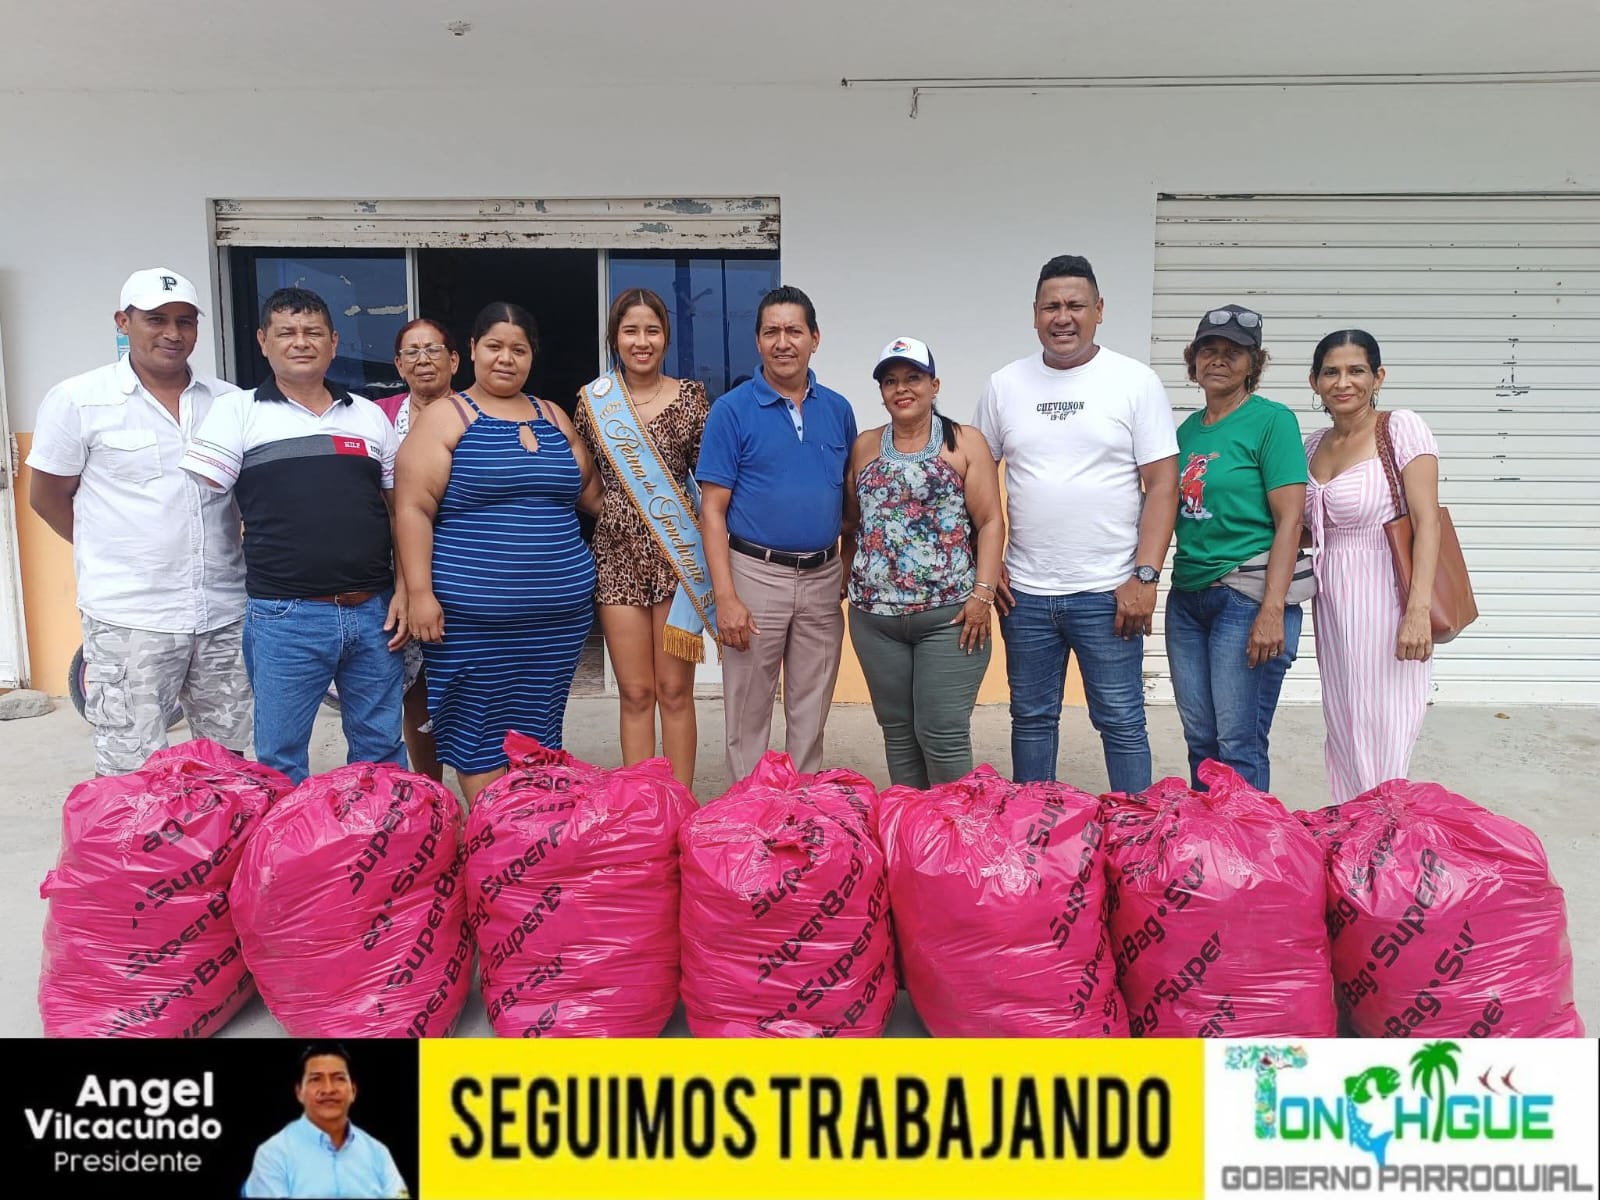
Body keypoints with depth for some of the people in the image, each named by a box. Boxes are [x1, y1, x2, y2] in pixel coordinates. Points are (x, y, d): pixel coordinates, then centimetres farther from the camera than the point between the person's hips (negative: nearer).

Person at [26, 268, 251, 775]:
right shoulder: (77, 400, -3)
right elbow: (48, 497, 5)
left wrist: (204, 554, 8)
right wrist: (116, 556, 7)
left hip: (225, 613, 4)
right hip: (129, 618, -3)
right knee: (131, 777, 2)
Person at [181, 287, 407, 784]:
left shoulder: (370, 415, 11)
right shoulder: (237, 412, 2)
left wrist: (404, 588, 3)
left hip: (373, 611, 3)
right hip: (285, 617, -2)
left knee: (381, 751, 13)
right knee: (281, 761, 7)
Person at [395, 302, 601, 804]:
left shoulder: (553, 418, 13)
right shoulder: (444, 418, -2)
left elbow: (592, 492, 21)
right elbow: (413, 508, -8)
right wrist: (420, 593, -13)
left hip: (560, 613, 5)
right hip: (472, 619, -4)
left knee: (538, 730, 13)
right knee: (482, 732, 4)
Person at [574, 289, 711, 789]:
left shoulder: (691, 396, 2)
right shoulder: (592, 400, 5)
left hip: (678, 555, -1)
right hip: (618, 555, 1)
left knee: (675, 691, 4)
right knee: (635, 693, 7)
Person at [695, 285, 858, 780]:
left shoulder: (838, 409, 7)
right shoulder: (732, 410, -5)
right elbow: (713, 510, -8)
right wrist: (726, 598, -14)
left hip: (824, 576, 4)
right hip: (756, 574, -3)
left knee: (810, 715, 14)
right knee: (748, 713, 6)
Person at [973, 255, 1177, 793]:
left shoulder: (1136, 381, -2)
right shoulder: (1005, 384, 7)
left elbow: (1162, 485, -5)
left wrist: (1145, 576, -12)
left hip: (1108, 592, -3)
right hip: (1024, 592, 3)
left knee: (1122, 723, 4)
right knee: (1032, 718, 14)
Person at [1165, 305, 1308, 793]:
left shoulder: (1272, 420, -5)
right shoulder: (1188, 428, 14)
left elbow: (1289, 521, -11)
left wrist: (1272, 611, -18)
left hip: (1248, 595, -6)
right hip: (1187, 594, 6)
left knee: (1239, 746, -4)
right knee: (1200, 739, 12)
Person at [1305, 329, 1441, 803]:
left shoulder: (1402, 428, -7)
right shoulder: (1313, 445, 11)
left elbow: (1427, 522, -14)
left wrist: (1418, 611, -22)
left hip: (1384, 600, -6)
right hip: (1334, 603, 6)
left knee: (1383, 743, -2)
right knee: (1344, 738, 13)